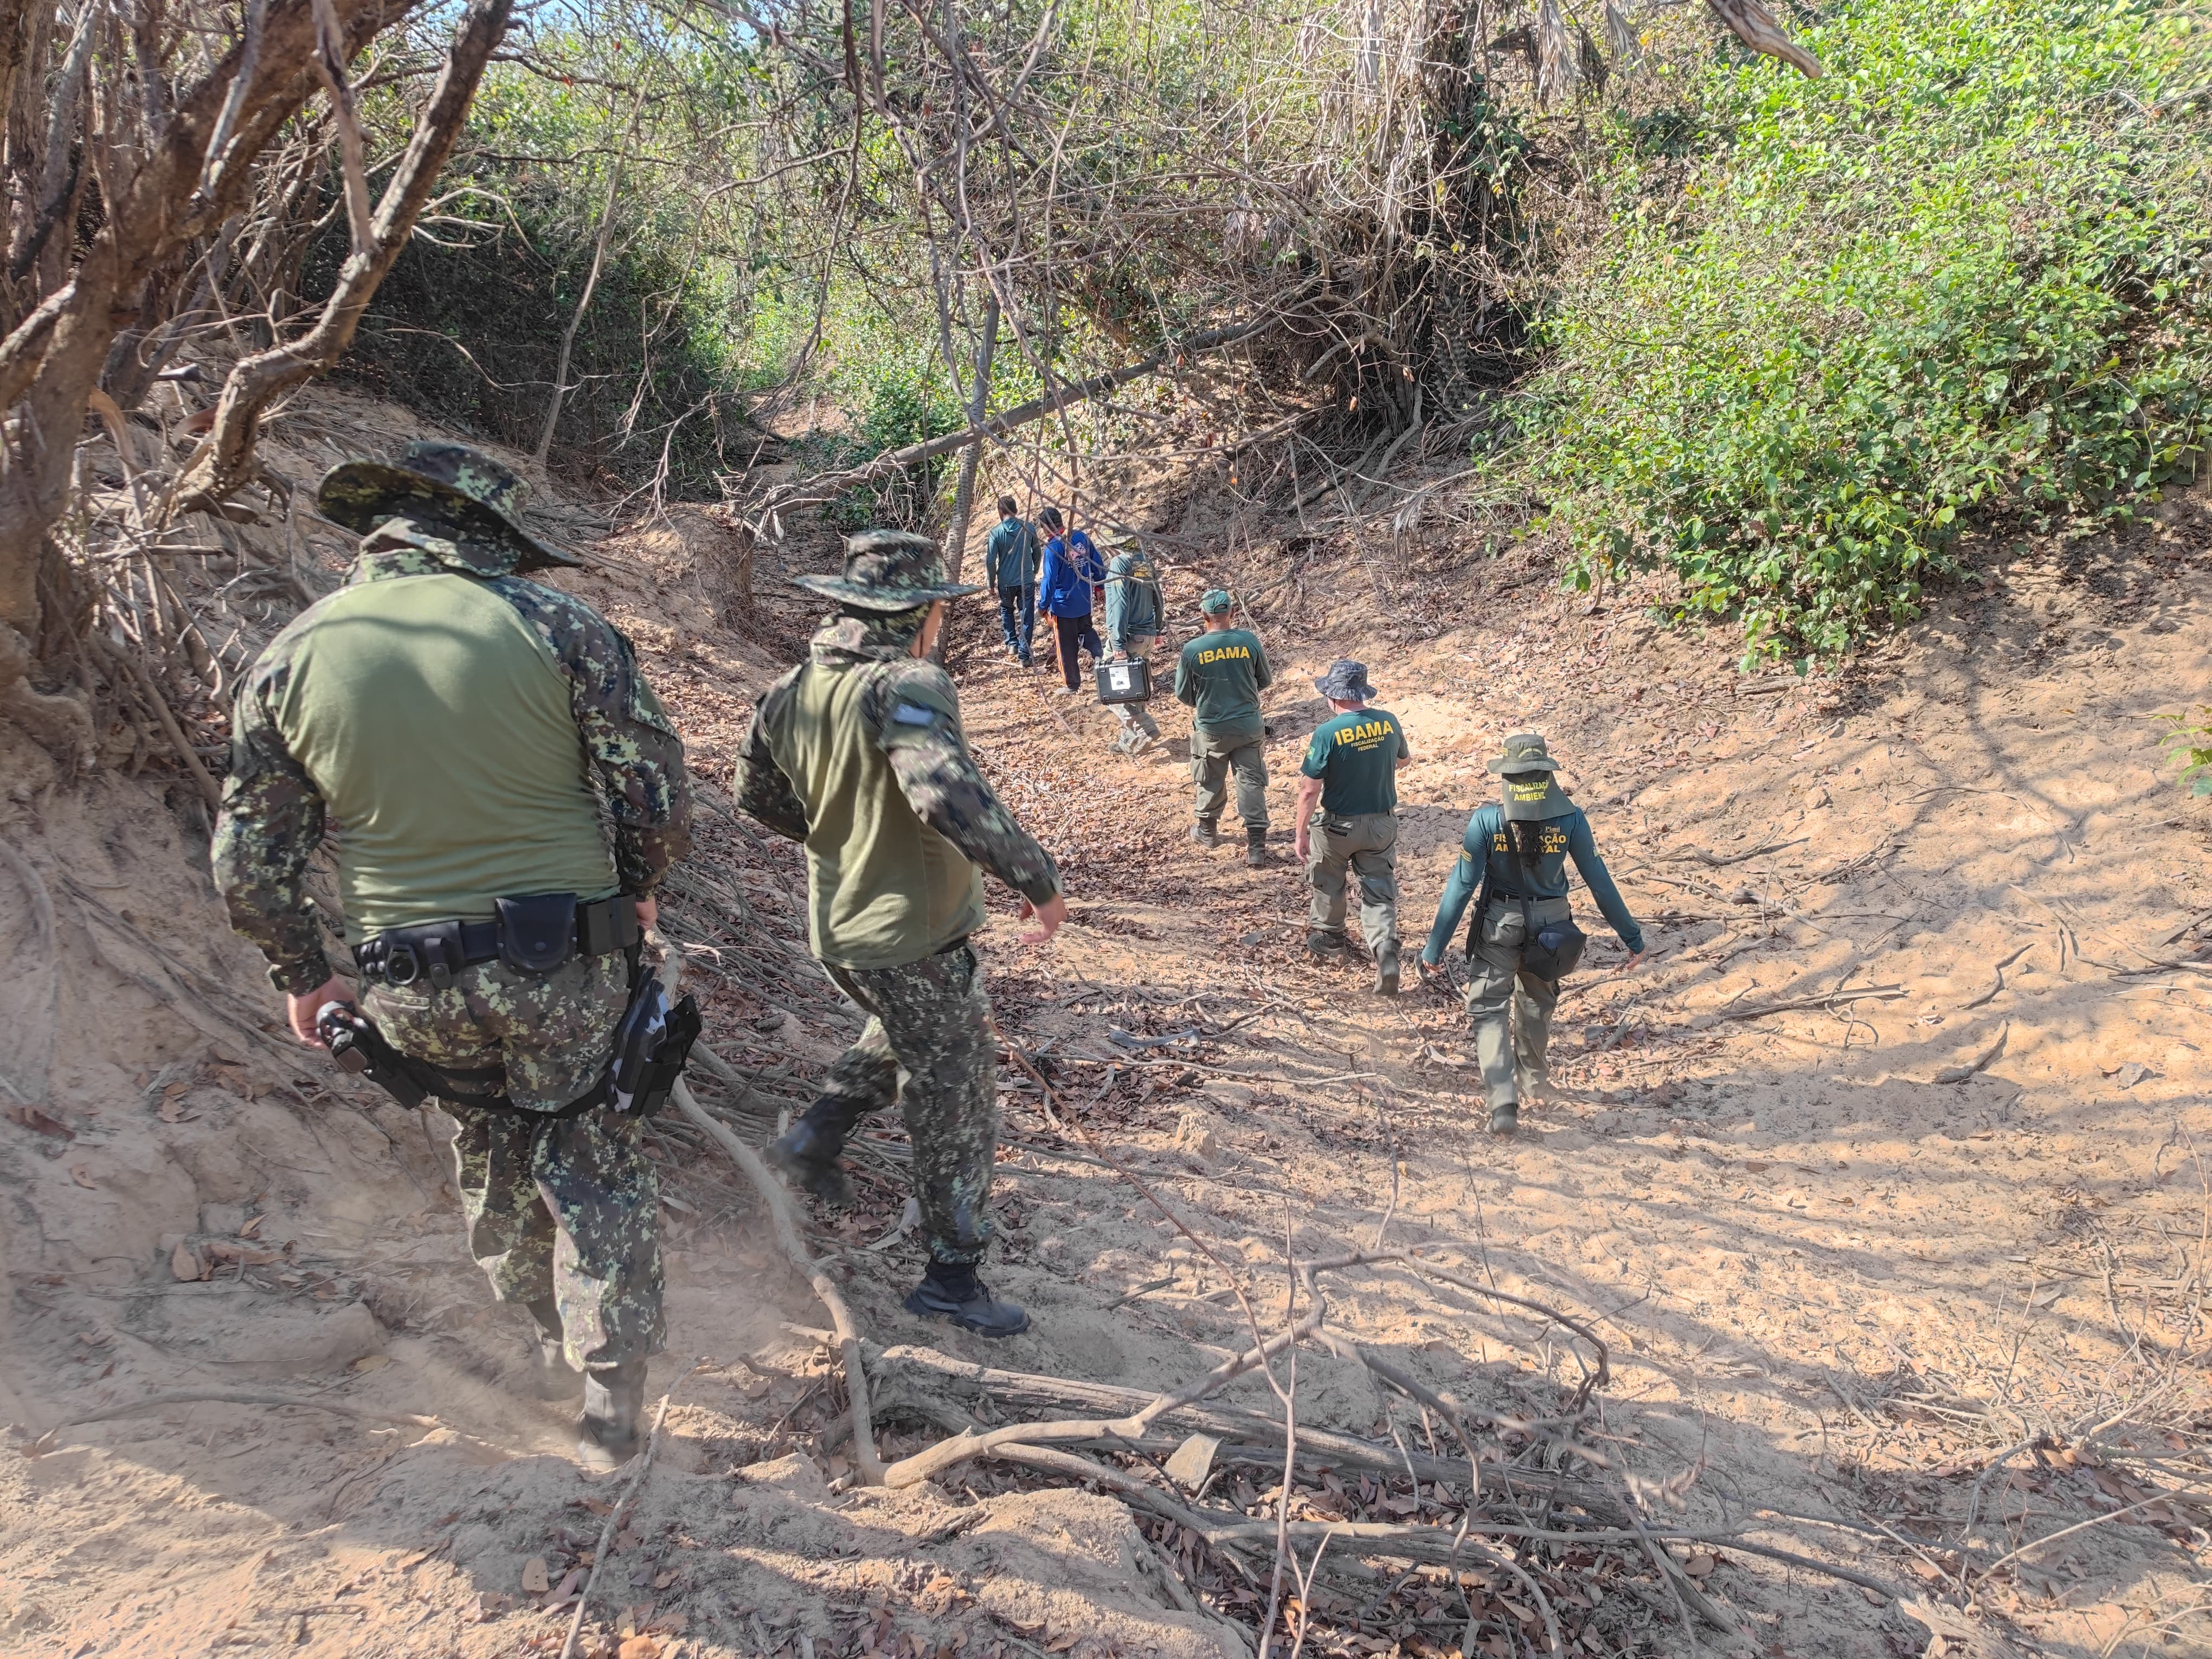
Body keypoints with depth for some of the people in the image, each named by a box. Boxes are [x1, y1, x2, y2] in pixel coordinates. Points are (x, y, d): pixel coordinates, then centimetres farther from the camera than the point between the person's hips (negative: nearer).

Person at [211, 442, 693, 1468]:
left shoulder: (293, 656, -1)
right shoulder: (555, 626, -11)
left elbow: (248, 862, 3)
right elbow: (658, 801, -9)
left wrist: (300, 975, 17)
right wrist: (637, 887, 11)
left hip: (410, 986, 3)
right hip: (564, 961, -3)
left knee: (491, 1148, 26)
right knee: (591, 1159, 16)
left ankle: (553, 1335, 42)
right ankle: (611, 1390, 19)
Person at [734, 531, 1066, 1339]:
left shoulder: (792, 690, 1)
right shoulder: (907, 686, -24)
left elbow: (757, 794, 13)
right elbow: (951, 797, -38)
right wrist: (1039, 879, -28)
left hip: (837, 929, 8)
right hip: (914, 938, -8)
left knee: (905, 1038, 35)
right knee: (956, 1105, 8)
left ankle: (816, 1135, 30)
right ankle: (952, 1277, 19)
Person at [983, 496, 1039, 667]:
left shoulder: (996, 532, -11)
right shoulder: (1028, 527, -4)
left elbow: (990, 560, -10)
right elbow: (1036, 552, 8)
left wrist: (991, 582, 4)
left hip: (1006, 582, -1)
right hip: (1027, 581, 1)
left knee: (1006, 610, 26)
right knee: (1026, 617, 6)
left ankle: (1012, 643, 23)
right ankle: (1024, 655, 4)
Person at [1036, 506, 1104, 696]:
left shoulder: (1053, 547, -21)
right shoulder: (1082, 537, -2)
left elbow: (1049, 579, -22)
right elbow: (1098, 564, 6)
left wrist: (1044, 605, -11)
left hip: (1063, 604, -6)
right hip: (1085, 601, 6)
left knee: (1067, 646, 9)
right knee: (1086, 631, 28)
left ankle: (1072, 685, 20)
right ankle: (1100, 654, 0)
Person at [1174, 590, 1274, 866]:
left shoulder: (1192, 650, -15)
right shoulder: (1249, 641, -10)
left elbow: (1183, 695, -3)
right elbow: (1265, 681, 3)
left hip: (1211, 730, -1)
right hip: (1249, 727, 1)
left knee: (1211, 782, 20)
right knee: (1252, 783, 6)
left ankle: (1207, 830, 40)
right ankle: (1257, 847, 3)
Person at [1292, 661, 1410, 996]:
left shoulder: (1327, 733, -21)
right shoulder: (1388, 722, -6)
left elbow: (1309, 790, -19)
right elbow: (1402, 760, 14)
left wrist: (1302, 833, -10)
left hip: (1338, 826, -3)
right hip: (1382, 824, 3)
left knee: (1328, 880, 24)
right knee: (1380, 893, 8)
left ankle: (1329, 937, 41)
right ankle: (1386, 954, -9)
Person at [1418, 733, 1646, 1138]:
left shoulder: (1487, 819, -16)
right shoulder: (1570, 818, -11)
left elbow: (1462, 884, -14)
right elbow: (1599, 881, -5)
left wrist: (1434, 947, -8)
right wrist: (1631, 936, 7)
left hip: (1499, 925, -3)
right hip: (1550, 923, 3)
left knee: (1488, 1009, 7)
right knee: (1537, 1003, 26)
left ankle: (1504, 1102, -9)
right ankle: (1531, 1075, 48)